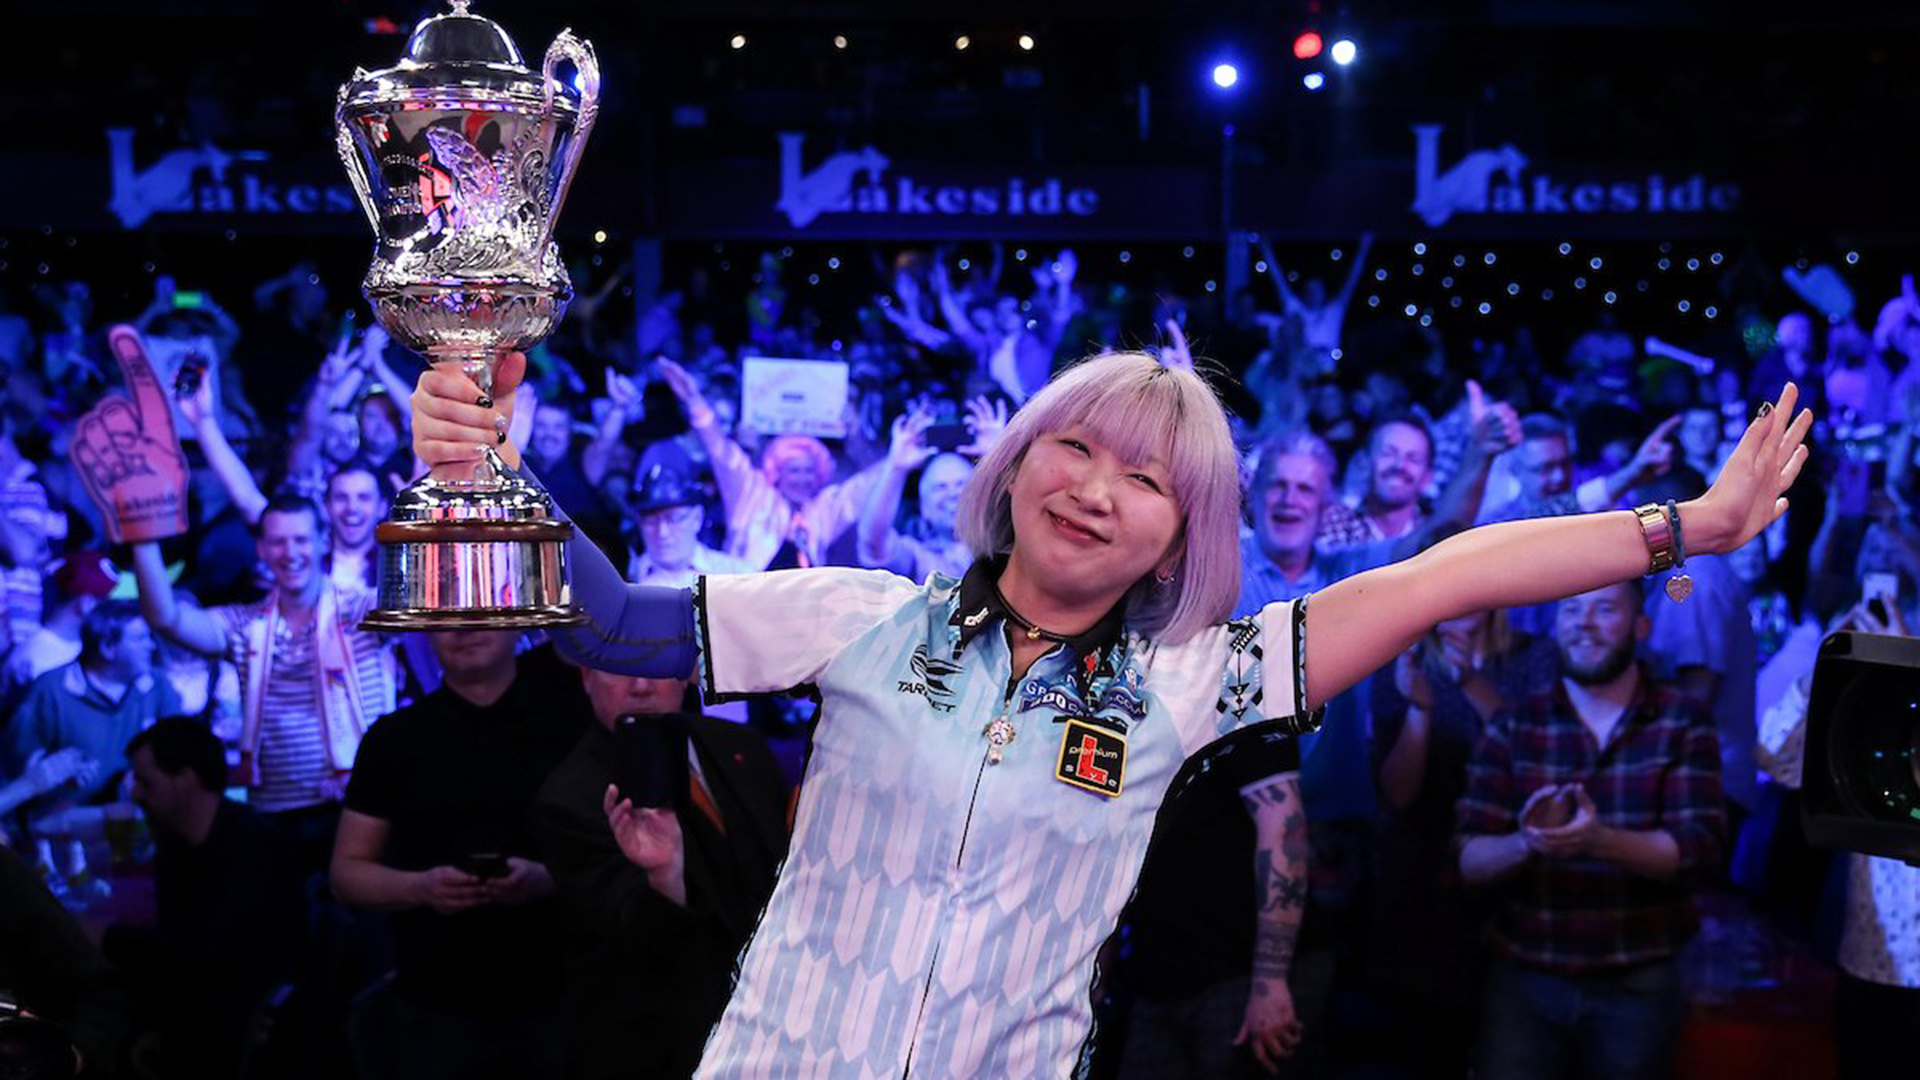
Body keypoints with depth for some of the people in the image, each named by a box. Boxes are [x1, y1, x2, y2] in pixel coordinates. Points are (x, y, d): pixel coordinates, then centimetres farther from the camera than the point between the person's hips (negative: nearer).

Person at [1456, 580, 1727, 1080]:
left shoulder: (1683, 724, -1)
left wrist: (1603, 841, -30)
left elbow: (1698, 850, -12)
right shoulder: (1513, 727, 2)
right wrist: (1525, 842, -26)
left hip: (1637, 984, -1)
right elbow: (1471, 860, -4)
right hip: (1524, 978, 1)